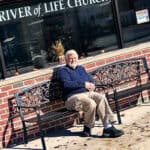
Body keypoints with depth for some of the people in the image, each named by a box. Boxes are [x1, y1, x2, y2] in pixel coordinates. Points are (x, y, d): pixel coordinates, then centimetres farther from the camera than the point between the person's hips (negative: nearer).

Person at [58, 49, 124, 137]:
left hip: (88, 93, 6)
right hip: (74, 97, -6)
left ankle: (108, 127, -28)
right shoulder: (63, 70, 5)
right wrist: (84, 84, -15)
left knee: (101, 98, -24)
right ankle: (88, 127, -11)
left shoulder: (81, 68, 26)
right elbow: (66, 84, -13)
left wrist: (92, 85, -3)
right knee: (91, 104, -33)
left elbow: (90, 80, 22)